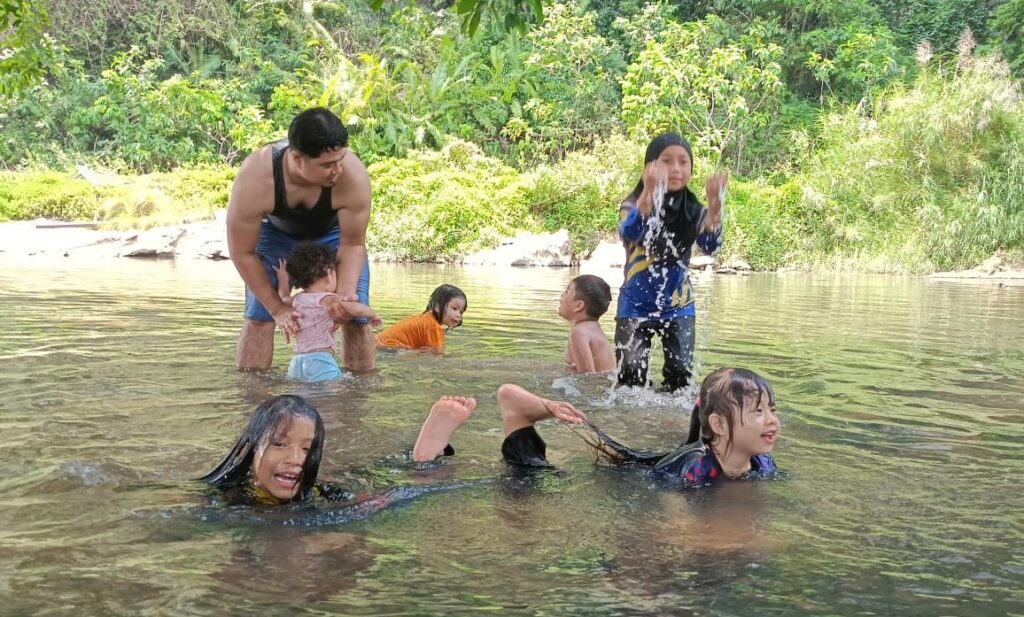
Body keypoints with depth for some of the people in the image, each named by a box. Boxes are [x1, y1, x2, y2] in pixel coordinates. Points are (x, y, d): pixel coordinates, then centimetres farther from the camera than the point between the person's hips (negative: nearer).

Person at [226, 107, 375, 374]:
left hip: (332, 234, 1)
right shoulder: (254, 180, -40)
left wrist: (344, 293, -37)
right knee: (259, 315, -11)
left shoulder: (354, 176, -39)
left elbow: (352, 244, -22)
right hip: (276, 232, 0)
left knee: (356, 315, -8)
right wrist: (277, 308, -22)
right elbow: (242, 253, -25)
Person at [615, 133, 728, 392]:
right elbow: (628, 234, -33)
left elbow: (710, 246, -21)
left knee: (681, 373, -6)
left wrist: (714, 206, -40)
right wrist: (648, 194, -50)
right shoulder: (634, 204, -12)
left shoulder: (694, 210, -5)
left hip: (678, 305, 2)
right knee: (631, 374, -9)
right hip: (635, 305, -2)